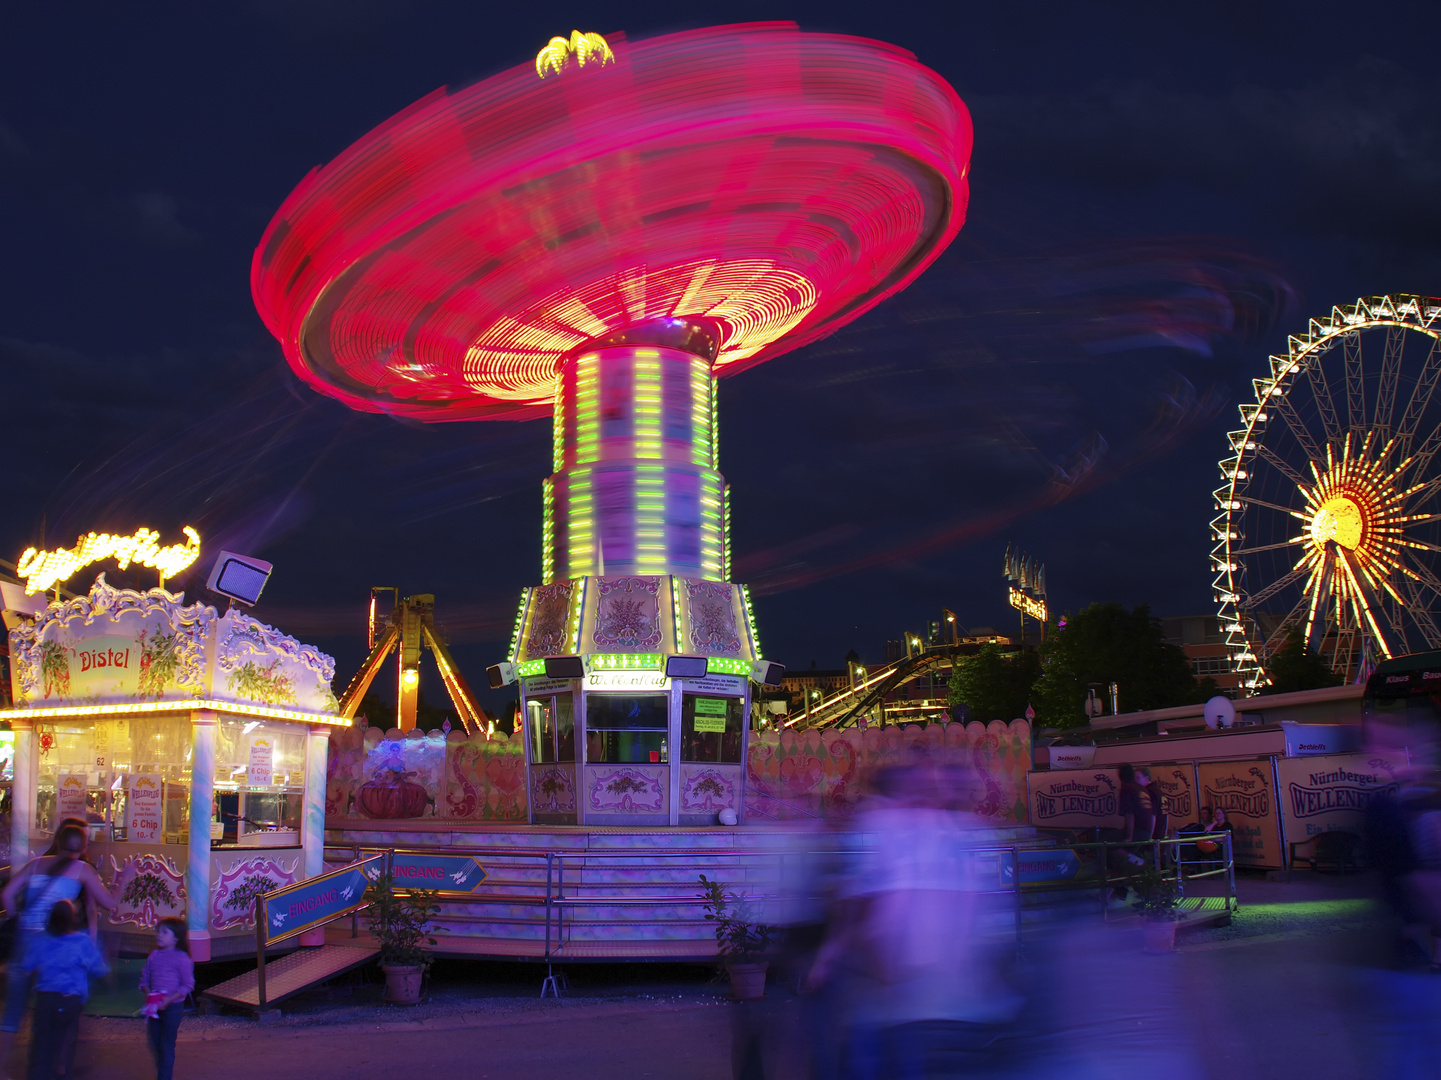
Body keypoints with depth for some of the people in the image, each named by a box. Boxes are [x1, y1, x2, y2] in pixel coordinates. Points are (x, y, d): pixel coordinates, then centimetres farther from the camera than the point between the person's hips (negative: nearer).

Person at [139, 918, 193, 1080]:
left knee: (167, 1045, -1)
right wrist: (149, 995, -8)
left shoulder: (182, 958, -12)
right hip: (155, 1007, 6)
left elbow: (187, 984, -11)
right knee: (154, 1043, 12)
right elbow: (145, 978, 10)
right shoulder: (154, 956, 4)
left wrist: (168, 1000, -19)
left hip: (173, 1007, -6)